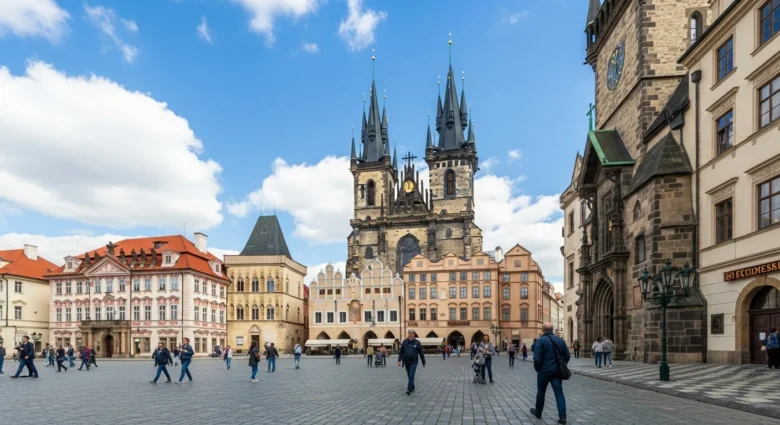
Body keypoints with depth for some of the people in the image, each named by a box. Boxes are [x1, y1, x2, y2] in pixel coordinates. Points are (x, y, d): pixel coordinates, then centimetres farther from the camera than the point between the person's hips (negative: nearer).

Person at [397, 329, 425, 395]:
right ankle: (412, 388, 29)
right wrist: (399, 360, -6)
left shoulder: (417, 342, -3)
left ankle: (409, 389, -17)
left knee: (411, 376, -14)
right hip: (406, 362, 3)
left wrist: (423, 362, 4)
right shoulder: (404, 342, 2)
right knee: (409, 376, 13)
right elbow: (401, 352, 3)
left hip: (413, 362, -3)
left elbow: (421, 353, 1)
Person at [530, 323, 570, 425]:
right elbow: (567, 356, 8)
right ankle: (562, 416, -8)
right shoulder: (560, 340, 7)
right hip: (556, 371, 4)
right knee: (559, 392, 2)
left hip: (544, 371, -4)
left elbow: (537, 358, -16)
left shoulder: (541, 340, -10)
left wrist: (537, 368, -1)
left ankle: (538, 412, 28)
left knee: (541, 391, 13)